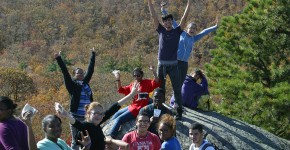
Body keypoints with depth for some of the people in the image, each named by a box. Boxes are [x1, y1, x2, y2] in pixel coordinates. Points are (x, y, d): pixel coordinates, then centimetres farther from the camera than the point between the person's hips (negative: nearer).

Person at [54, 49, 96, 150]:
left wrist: (93, 55, 24)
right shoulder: (72, 85, -1)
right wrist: (58, 59, -15)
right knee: (75, 141, 1)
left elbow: (90, 69, 18)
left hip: (87, 116, 5)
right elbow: (65, 72, -8)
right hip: (76, 116, -5)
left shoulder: (85, 83, 11)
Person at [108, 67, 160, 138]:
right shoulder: (132, 84, 9)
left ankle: (110, 136, -6)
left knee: (119, 119, -12)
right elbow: (121, 90, 15)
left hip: (138, 109, -8)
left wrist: (153, 71, -37)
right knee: (116, 115, 20)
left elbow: (156, 83, -25)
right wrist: (118, 80, 2)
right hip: (131, 107, 8)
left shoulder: (147, 83, -8)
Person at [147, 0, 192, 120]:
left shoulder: (177, 31, 5)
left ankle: (179, 111, 1)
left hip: (173, 65, -2)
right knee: (160, 89, 7)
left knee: (177, 89, -1)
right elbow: (153, 16, 6)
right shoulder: (161, 31, 8)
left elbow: (184, 17, 0)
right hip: (161, 64, 2)